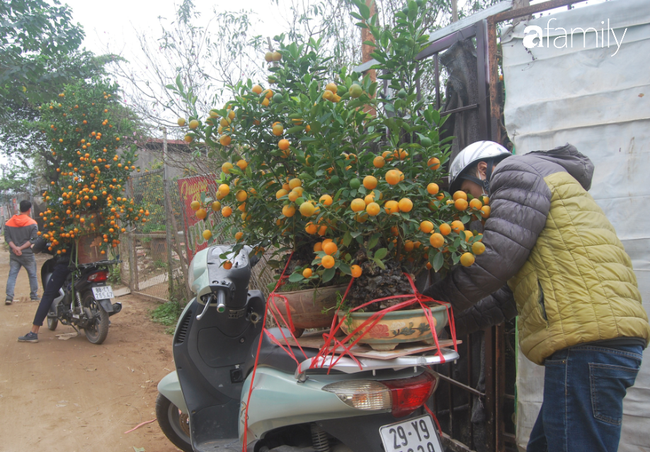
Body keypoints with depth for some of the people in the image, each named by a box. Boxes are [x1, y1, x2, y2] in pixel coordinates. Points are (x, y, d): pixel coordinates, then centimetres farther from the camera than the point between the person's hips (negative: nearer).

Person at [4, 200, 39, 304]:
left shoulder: (9, 223, 5)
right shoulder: (32, 223, -7)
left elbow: (7, 238, -2)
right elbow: (33, 240, -13)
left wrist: (15, 248, -10)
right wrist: (21, 248, -11)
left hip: (13, 254, 3)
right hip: (28, 254, -3)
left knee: (12, 275, 5)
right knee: (32, 275, 11)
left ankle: (9, 297, -5)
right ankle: (34, 296, 17)